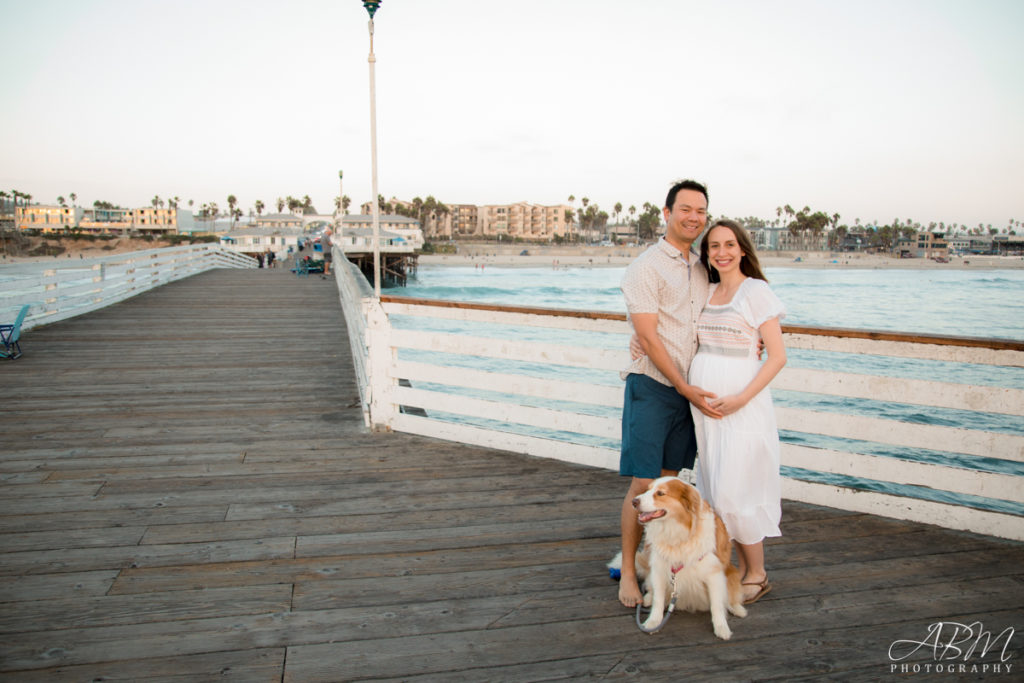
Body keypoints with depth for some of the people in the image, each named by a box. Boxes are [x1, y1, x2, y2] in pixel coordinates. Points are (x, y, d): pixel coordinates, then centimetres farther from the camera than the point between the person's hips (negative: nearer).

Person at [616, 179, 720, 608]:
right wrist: (686, 388, -15)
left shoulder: (702, 269, 13)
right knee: (642, 485, -5)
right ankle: (628, 572, 9)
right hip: (652, 386, -6)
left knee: (669, 480, 12)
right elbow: (647, 336, -15)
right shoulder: (646, 267, -9)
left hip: (689, 389, 7)